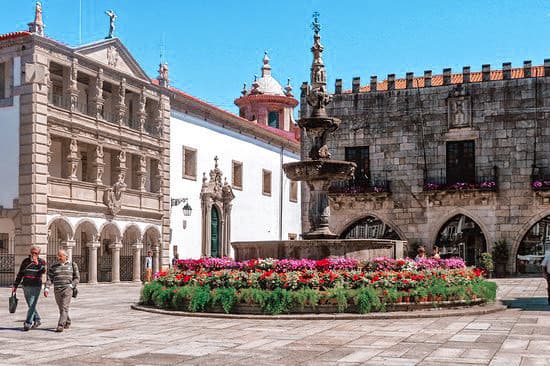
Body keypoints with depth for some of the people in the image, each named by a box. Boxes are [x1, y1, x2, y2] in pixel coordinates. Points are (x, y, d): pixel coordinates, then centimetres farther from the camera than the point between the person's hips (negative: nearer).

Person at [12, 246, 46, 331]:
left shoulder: (41, 261, 0)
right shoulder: (25, 261, 8)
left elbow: (43, 271, -19)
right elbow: (20, 274, 13)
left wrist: (37, 263, -29)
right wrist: (15, 286, 11)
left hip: (36, 287, -4)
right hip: (26, 286, 4)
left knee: (32, 305, -10)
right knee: (31, 306, 11)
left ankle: (28, 323, -9)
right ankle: (37, 320, 26)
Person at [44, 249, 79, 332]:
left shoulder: (72, 266, 5)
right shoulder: (54, 267, 9)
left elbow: (77, 278, 5)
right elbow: (49, 279, 2)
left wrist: (70, 286, -9)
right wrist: (46, 288, -12)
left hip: (67, 289, -3)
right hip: (57, 290, 3)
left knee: (64, 308, -13)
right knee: (62, 309, 12)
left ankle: (60, 326, -17)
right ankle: (67, 322, 32)